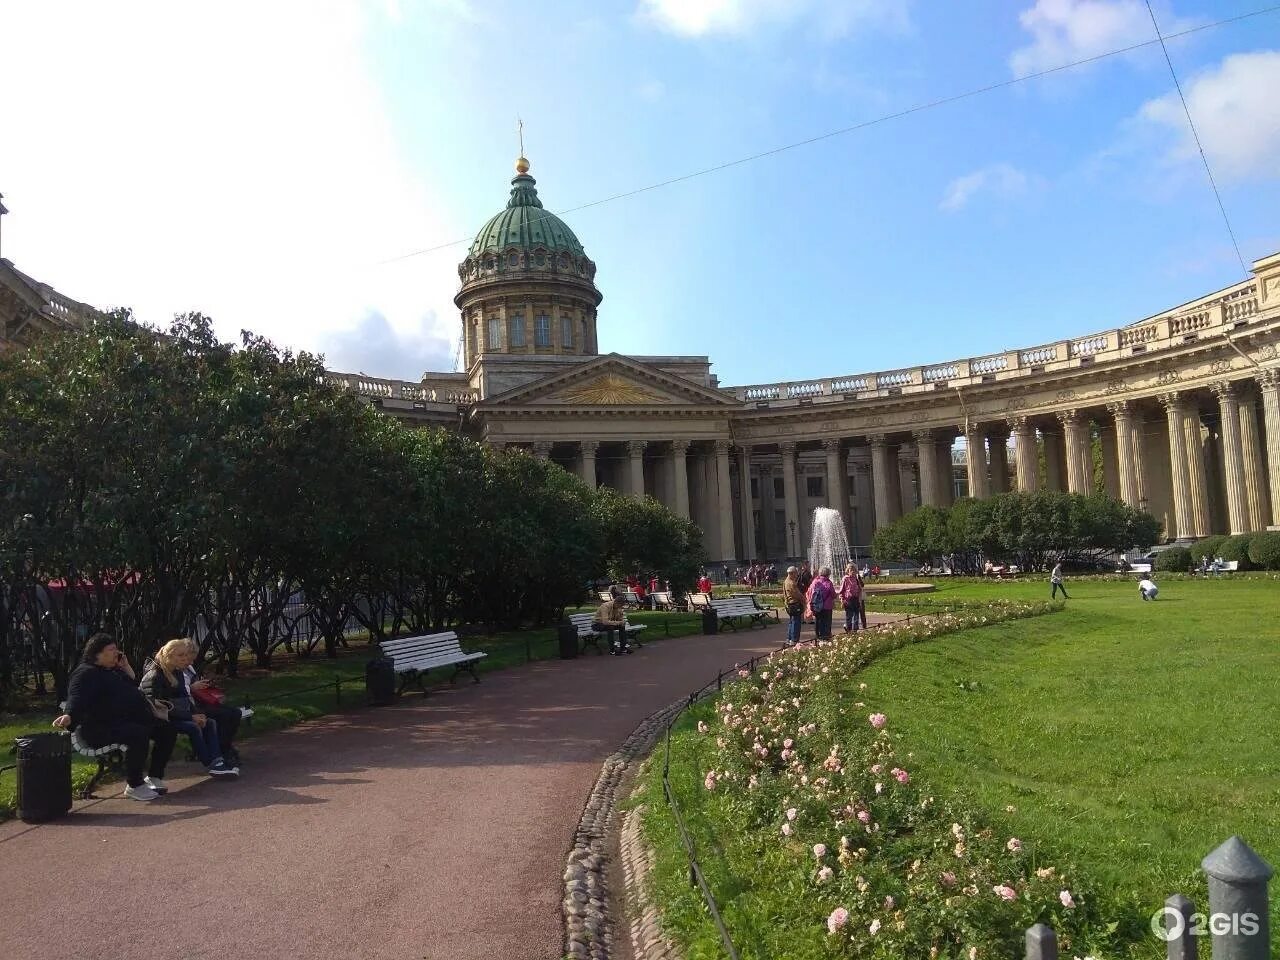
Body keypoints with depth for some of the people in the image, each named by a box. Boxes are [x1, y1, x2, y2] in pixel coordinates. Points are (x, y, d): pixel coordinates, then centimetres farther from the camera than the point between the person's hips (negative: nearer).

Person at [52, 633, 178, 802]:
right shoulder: (86, 673, -8)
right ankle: (134, 786, -23)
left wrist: (126, 666, 17)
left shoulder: (114, 671, 22)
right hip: (102, 728, -10)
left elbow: (133, 686, 32)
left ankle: (154, 777, 10)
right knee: (139, 734, -36)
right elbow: (77, 699, -24)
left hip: (130, 720, 10)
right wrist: (69, 716, -46)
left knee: (167, 731, 1)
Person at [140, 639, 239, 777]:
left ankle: (217, 761, -22)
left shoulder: (178, 672, 10)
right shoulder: (154, 676, -17)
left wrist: (198, 713, -6)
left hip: (178, 714, 9)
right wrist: (191, 717, -24)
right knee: (193, 727, -29)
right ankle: (210, 765, -20)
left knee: (210, 722, -10)